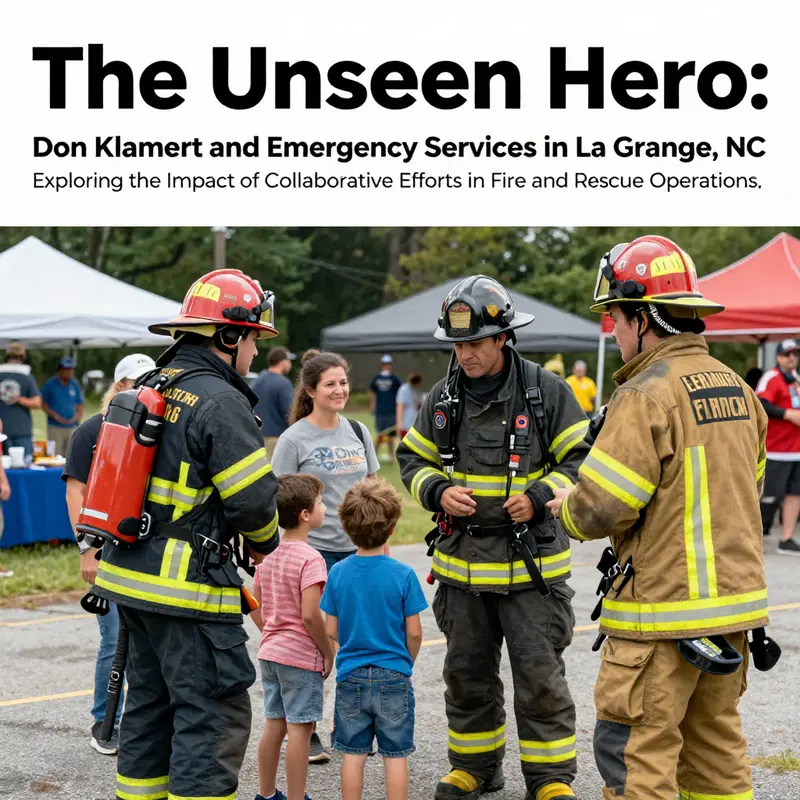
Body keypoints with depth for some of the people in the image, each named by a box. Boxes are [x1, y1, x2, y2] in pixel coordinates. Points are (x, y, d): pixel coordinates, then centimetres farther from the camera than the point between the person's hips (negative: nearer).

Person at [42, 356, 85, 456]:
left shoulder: (75, 385, 9)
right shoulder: (50, 384, 0)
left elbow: (80, 404, 15)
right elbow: (43, 403, 2)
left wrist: (78, 415, -4)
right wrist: (54, 415, -11)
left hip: (72, 426, 3)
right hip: (55, 427, -3)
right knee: (55, 456, -7)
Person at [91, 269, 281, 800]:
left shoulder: (146, 391, 11)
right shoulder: (221, 403, -16)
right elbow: (254, 499, -16)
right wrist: (265, 542, 4)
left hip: (130, 577, 9)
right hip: (189, 589, -9)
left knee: (150, 702, 19)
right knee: (214, 715, -2)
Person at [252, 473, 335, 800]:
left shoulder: (269, 555, 7)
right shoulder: (310, 559, -18)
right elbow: (310, 615, -23)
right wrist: (328, 652, -11)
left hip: (270, 652, 8)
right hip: (301, 657, -8)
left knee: (274, 725, 15)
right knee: (300, 729, -1)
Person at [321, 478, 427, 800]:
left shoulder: (338, 573, -5)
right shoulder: (403, 574, -12)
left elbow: (331, 632, 0)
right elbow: (414, 633, -7)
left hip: (351, 677, 2)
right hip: (394, 677, -2)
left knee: (353, 753, 10)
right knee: (395, 755, 5)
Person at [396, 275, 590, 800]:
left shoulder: (547, 392, -7)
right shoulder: (443, 398, 5)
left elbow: (584, 459, -4)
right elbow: (413, 459, 14)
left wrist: (541, 496, -18)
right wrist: (438, 491, -6)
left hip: (531, 562, -4)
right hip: (461, 560, 4)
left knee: (540, 674, -1)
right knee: (467, 673, 14)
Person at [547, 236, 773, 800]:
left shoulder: (646, 396, -17)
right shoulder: (738, 389, 9)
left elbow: (600, 510, -18)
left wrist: (567, 505, 3)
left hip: (663, 609, -8)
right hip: (734, 595, 8)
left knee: (633, 751, 0)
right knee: (715, 744, 17)